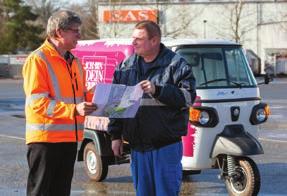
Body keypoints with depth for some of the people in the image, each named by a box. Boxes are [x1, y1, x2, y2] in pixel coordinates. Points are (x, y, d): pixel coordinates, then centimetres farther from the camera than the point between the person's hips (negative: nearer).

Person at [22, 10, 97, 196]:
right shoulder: (38, 59, -11)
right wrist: (74, 110, -26)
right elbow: (37, 102, -18)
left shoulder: (74, 62, 15)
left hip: (69, 138, 8)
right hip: (45, 138, -8)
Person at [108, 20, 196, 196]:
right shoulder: (126, 66, 12)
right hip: (137, 146, 5)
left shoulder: (176, 64, -3)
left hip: (166, 146, -5)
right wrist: (116, 135, 10)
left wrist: (157, 90, -20)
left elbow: (188, 97, -11)